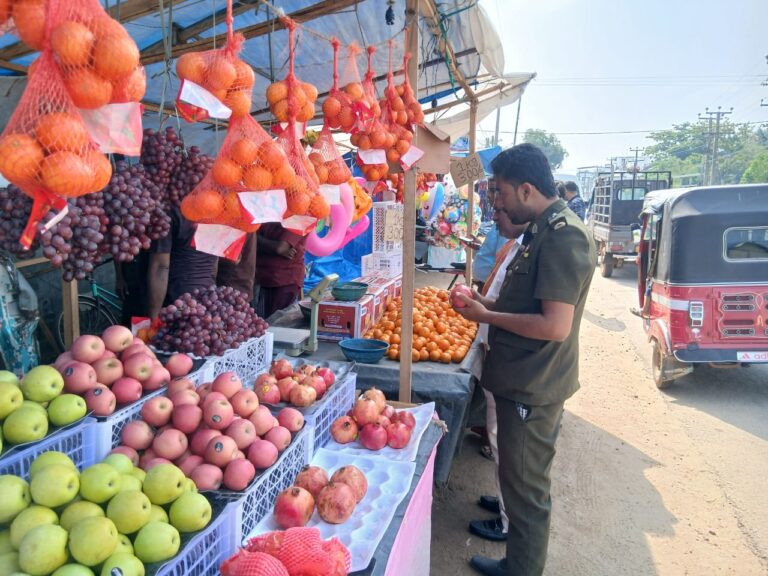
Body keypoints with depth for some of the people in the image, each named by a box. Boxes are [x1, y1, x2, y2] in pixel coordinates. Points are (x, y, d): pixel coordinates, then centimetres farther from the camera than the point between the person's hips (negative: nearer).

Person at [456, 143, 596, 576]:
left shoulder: (563, 237, -23)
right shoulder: (545, 231, 9)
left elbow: (555, 325, -28)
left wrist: (486, 315, -18)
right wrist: (487, 303, 6)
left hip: (534, 387, -10)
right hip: (525, 380, 10)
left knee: (526, 485, 7)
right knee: (520, 476, 27)